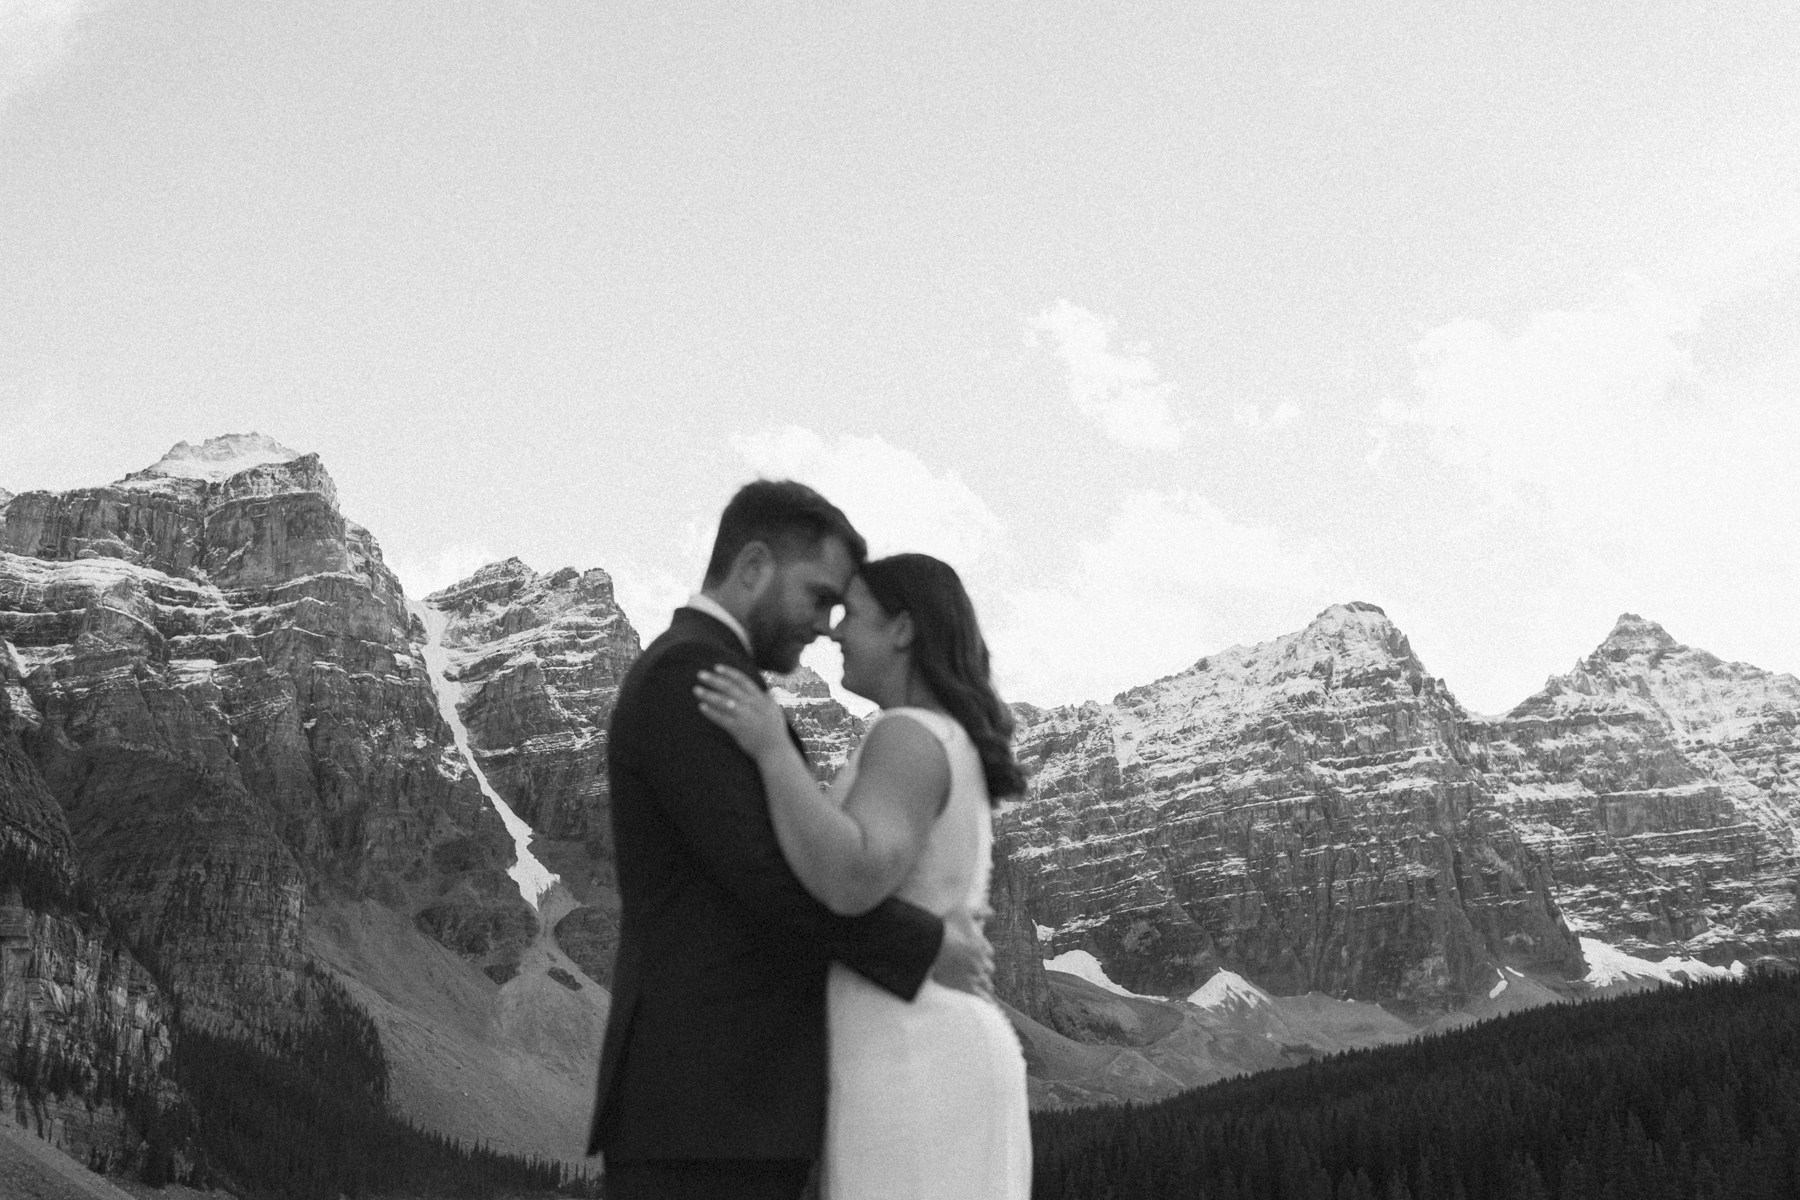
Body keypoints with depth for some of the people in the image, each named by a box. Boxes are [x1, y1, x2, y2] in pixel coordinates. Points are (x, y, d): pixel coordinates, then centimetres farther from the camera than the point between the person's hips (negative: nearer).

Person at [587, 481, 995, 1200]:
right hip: (699, 1110, -11)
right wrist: (929, 947, -7)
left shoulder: (689, 689, 25)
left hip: (720, 1105, 11)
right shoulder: (689, 674, -9)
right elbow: (766, 873, -18)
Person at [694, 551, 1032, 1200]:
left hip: (911, 1077, -10)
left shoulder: (911, 738, -11)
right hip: (940, 1067, 10)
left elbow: (849, 883, -28)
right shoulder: (953, 753, 21)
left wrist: (771, 748, -22)